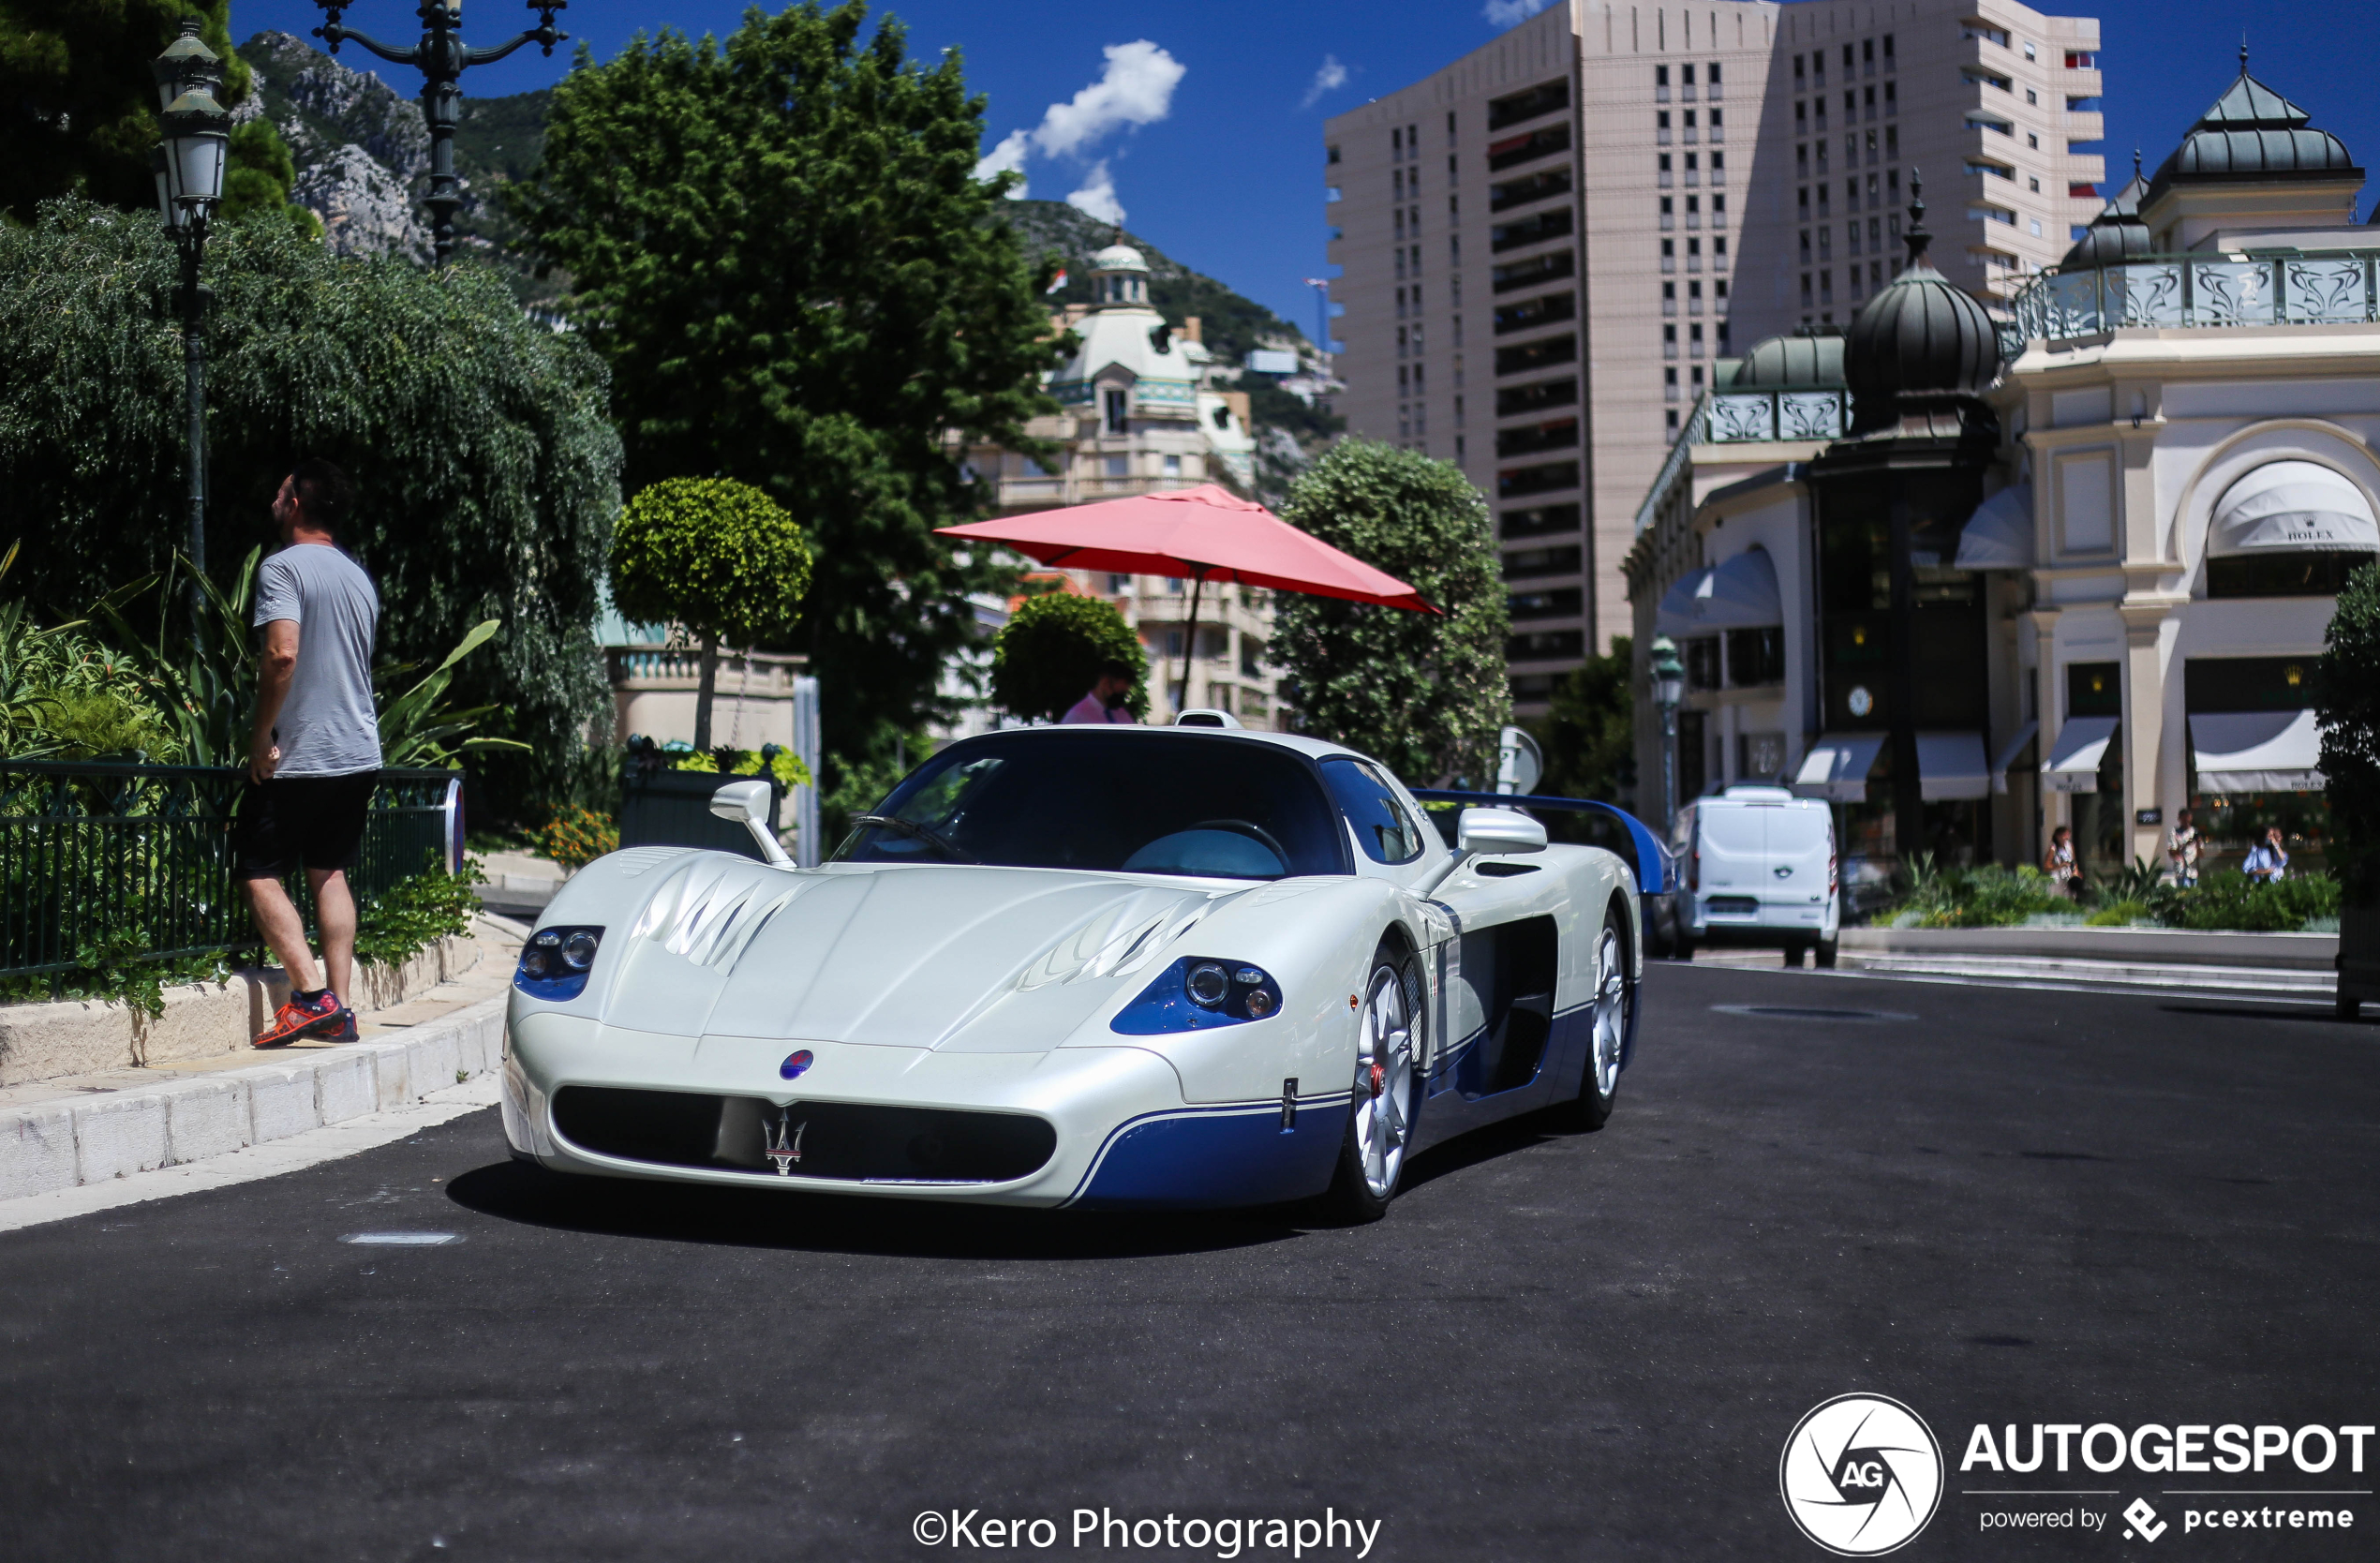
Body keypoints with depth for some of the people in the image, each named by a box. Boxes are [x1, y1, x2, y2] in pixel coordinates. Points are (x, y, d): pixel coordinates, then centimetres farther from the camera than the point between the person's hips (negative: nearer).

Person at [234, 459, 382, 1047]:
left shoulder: (284, 567, -10)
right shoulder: (360, 578, 15)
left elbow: (282, 653, -23)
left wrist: (261, 735, -15)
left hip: (299, 756, -7)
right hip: (359, 752, 7)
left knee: (259, 872, 1)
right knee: (330, 873, 14)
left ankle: (312, 996, -12)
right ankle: (339, 1008, 9)